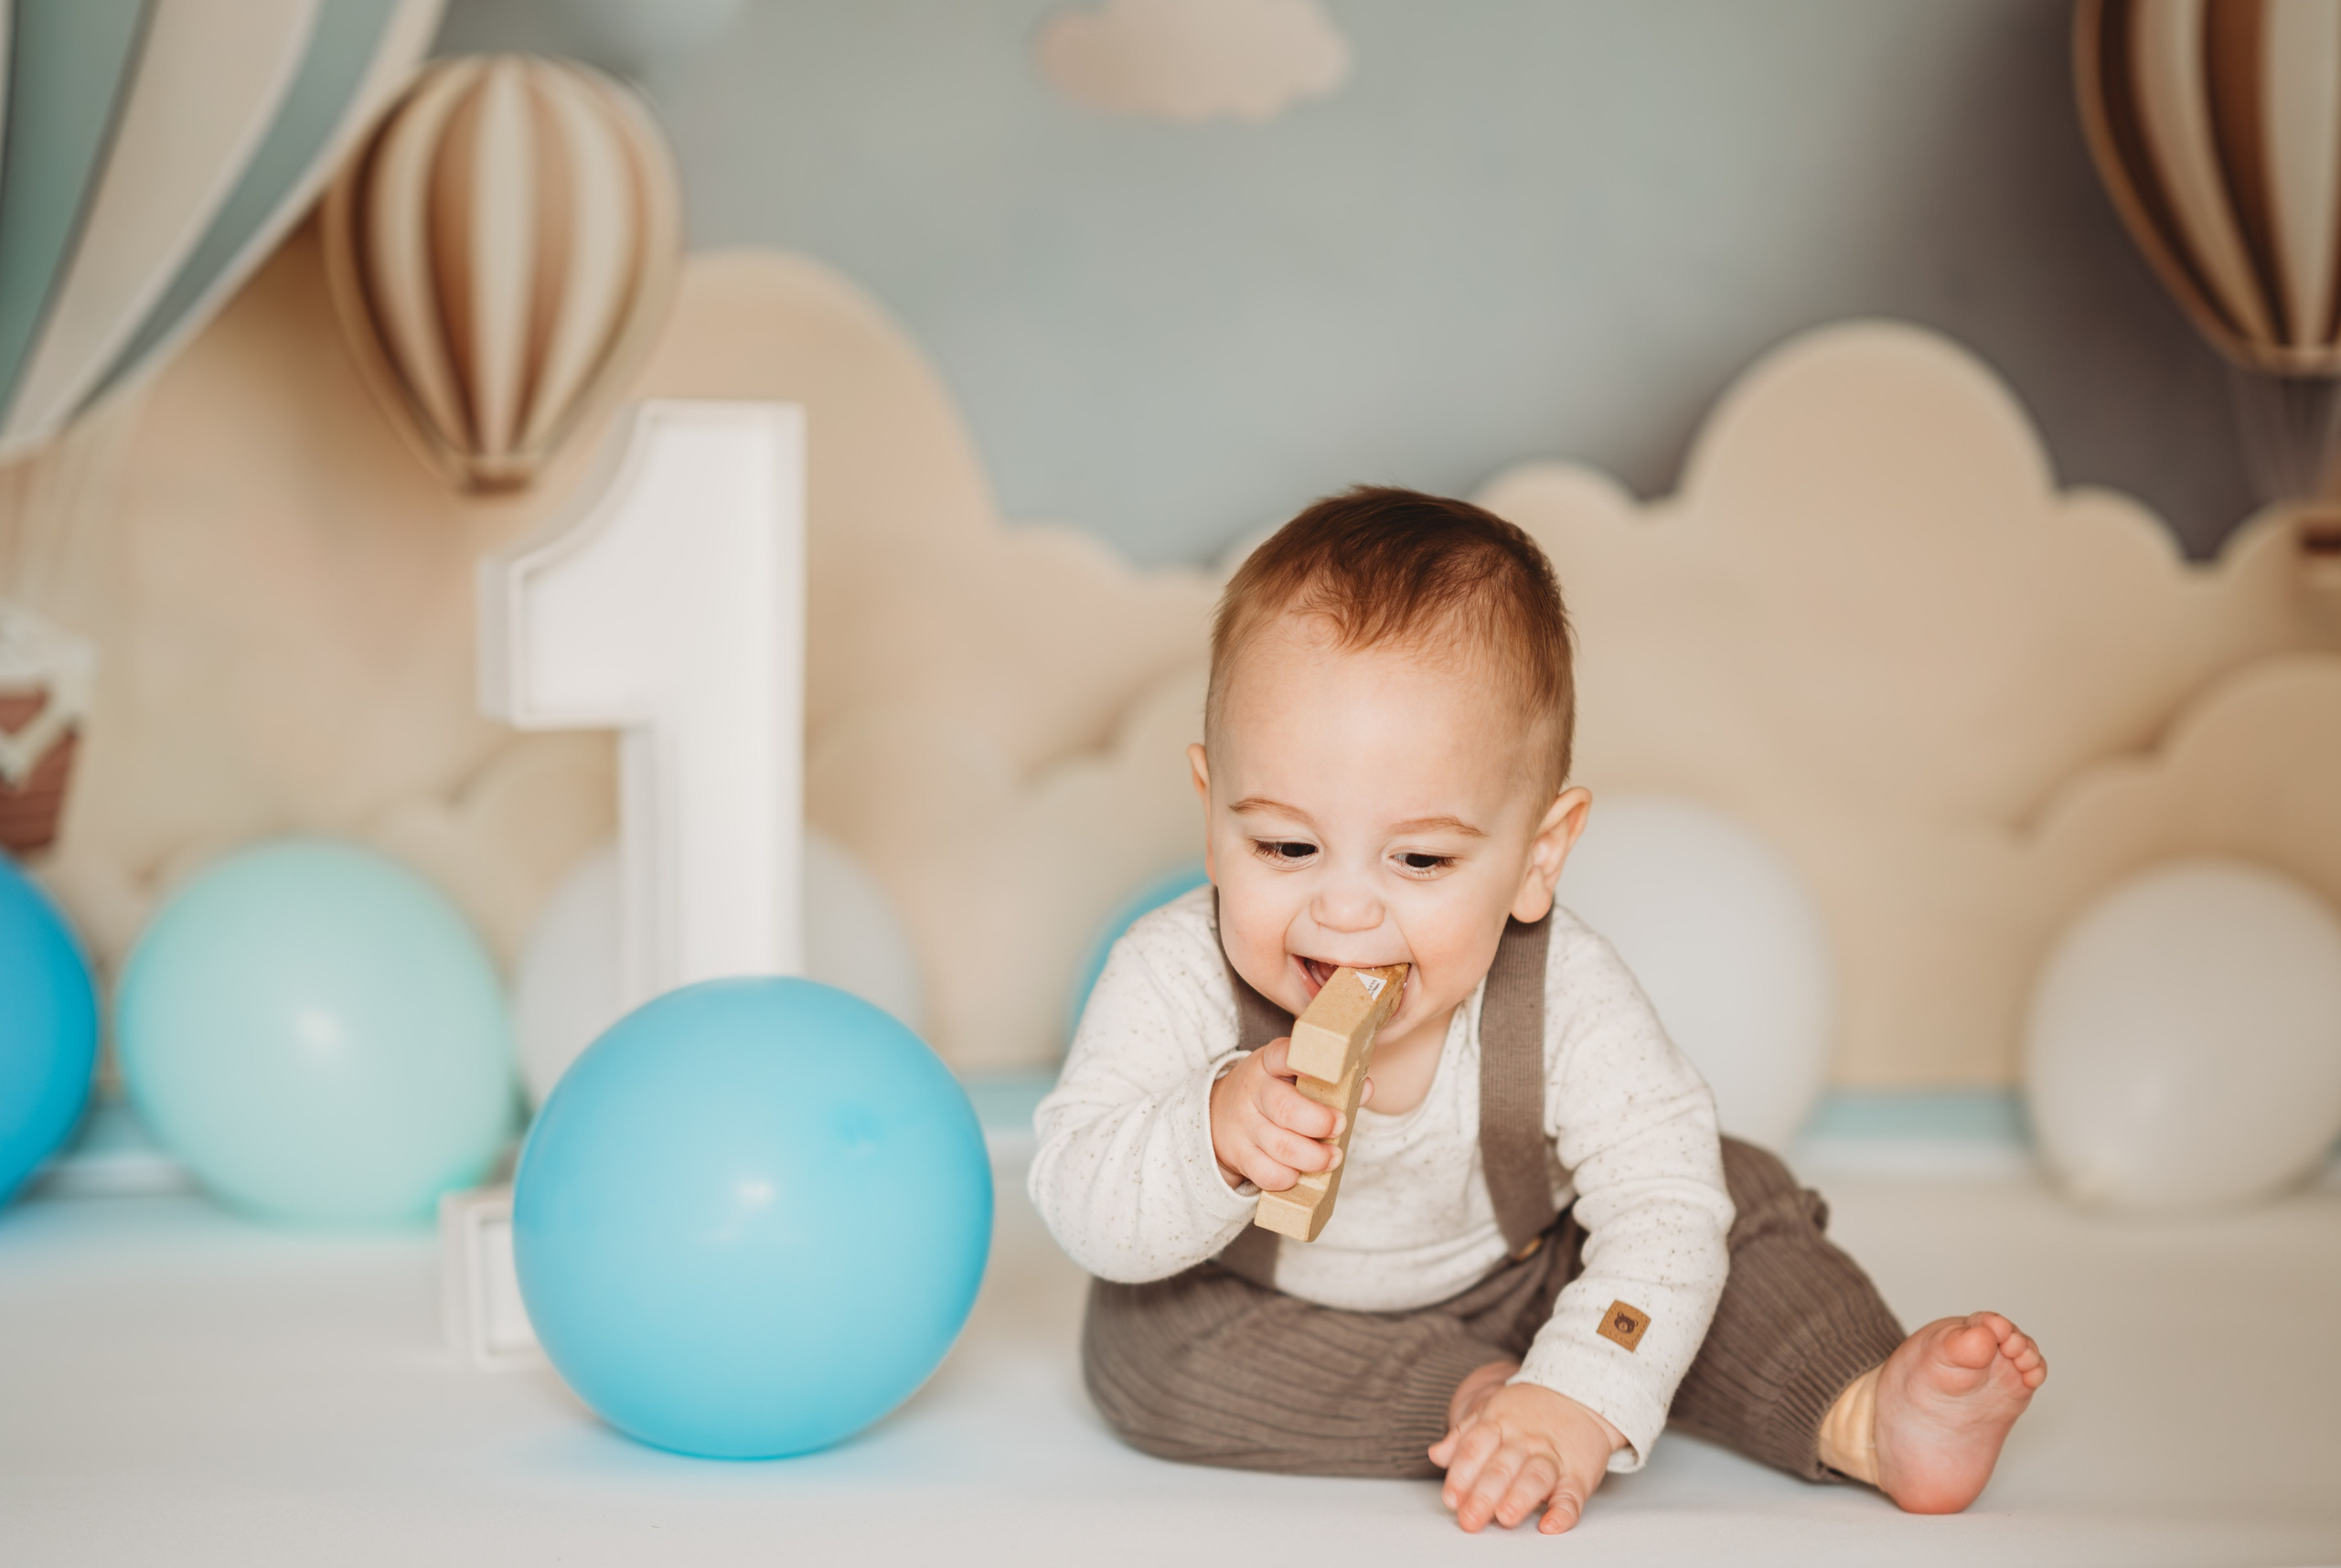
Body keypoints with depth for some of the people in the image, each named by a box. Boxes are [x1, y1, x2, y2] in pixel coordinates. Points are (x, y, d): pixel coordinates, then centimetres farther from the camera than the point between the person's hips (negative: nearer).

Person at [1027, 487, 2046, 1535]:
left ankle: (1864, 1418, -5)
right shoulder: (1178, 978, -30)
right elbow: (1080, 1208, -30)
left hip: (1517, 1282, 0)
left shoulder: (1565, 999, -29)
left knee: (1736, 1202, -13)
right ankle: (1472, 1401, -22)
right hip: (1269, 1304, 0)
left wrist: (1577, 1400, -46)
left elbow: (1661, 1213, -31)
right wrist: (1212, 1138, -51)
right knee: (1142, 1347, -28)